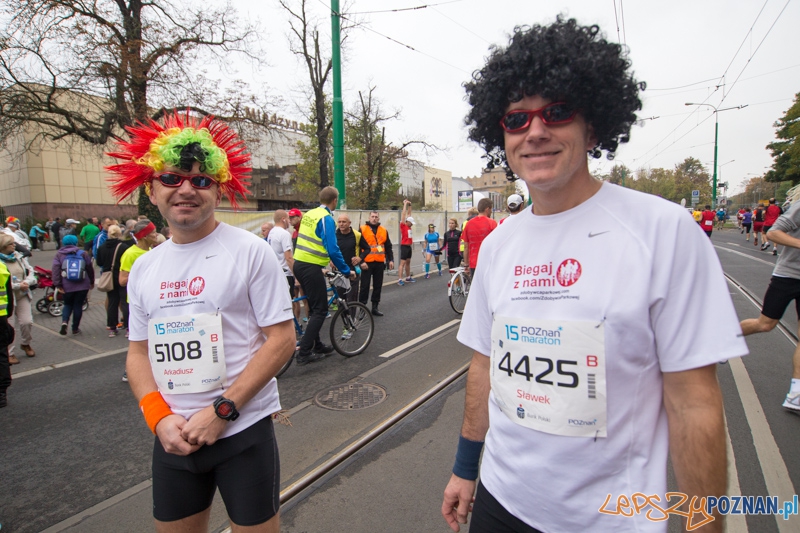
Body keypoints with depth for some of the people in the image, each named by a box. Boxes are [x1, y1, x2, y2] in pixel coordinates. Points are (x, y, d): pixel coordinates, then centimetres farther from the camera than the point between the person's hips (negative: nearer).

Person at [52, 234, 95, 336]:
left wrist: (58, 285, -7)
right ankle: (75, 328, 12)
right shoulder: (83, 253, 3)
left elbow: (56, 270, -7)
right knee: (78, 305, 7)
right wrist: (92, 282, 17)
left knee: (68, 305, 18)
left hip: (67, 287, 1)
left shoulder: (59, 255, 3)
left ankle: (64, 322, -7)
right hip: (82, 286, -1)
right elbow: (90, 269, 6)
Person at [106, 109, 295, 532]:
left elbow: (282, 339, -13)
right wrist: (159, 417, -5)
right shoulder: (143, 267, 6)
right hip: (172, 436, 5)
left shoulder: (250, 251, -11)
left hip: (243, 431, -4)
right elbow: (139, 352, 11)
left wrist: (221, 410, -16)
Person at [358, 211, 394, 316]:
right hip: (367, 263, -4)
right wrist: (360, 260, -11)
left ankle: (375, 307, 20)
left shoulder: (384, 231, 11)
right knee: (365, 286, 0)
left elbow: (388, 247, 14)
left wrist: (390, 259, 7)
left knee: (378, 286, 10)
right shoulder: (362, 229, -2)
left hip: (379, 263, 4)